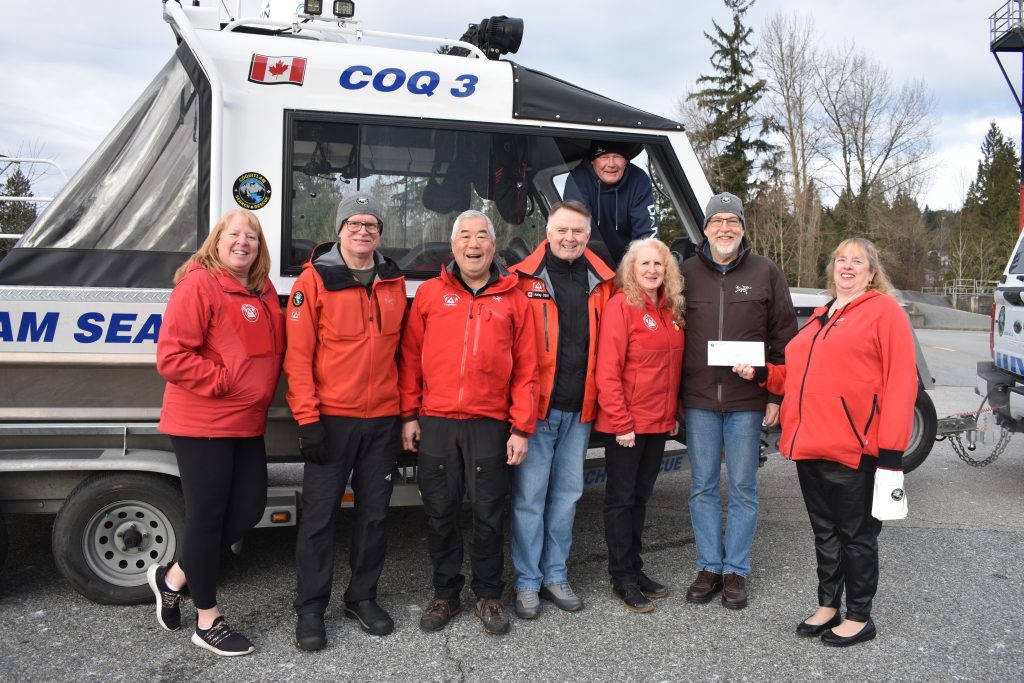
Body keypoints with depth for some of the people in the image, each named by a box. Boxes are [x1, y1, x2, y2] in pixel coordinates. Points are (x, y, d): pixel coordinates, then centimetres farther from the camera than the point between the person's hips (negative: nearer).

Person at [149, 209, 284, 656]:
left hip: (247, 424, 8)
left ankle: (172, 577, 30)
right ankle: (207, 621, 18)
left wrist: (262, 393, 8)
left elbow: (272, 351, 23)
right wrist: (223, 381, -17)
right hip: (201, 424, -8)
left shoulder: (264, 292, 12)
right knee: (207, 516, 2)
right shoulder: (198, 284, -12)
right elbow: (172, 356, -18)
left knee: (249, 509, 9)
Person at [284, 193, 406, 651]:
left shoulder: (394, 283, 8)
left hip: (383, 419, 4)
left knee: (375, 512, 11)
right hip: (331, 419, -4)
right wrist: (307, 419, -13)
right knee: (320, 514, 3)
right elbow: (298, 355, -8)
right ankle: (310, 609, 17)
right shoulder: (314, 281, -5)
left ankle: (363, 597, 28)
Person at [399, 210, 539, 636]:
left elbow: (525, 369, 3)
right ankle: (445, 593, 25)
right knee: (440, 513, 9)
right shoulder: (430, 293, 6)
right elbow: (410, 357, 7)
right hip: (436, 424, 1)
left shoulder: (514, 299, 5)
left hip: (490, 425, -1)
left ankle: (488, 595, 24)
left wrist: (522, 428, -2)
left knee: (489, 514, 6)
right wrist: (409, 415, 2)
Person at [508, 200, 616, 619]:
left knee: (567, 494, 13)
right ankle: (527, 581, 16)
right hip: (534, 407, -4)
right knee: (529, 497, 2)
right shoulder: (523, 280, -3)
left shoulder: (602, 283, 8)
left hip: (579, 410, 4)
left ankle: (555, 575, 27)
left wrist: (603, 397, 7)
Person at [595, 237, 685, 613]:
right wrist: (621, 422, -18)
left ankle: (634, 567, 28)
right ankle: (622, 577, 14)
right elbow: (608, 370, -17)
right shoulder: (621, 305, -12)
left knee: (641, 496, 16)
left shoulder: (671, 310, 9)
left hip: (659, 422, 7)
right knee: (621, 498, 4)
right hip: (625, 424, -7)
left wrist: (673, 413, 11)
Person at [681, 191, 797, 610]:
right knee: (703, 487, 8)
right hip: (698, 401, 2)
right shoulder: (687, 273, 6)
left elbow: (784, 338, 3)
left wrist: (776, 395, -3)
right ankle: (709, 567, 21)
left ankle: (736, 570, 19)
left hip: (748, 402, -1)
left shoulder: (766, 273, 3)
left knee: (743, 489, 6)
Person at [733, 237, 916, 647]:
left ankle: (859, 617, 20)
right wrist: (762, 373, 7)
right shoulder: (820, 317, 18)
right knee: (824, 531, 16)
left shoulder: (884, 311, -4)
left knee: (856, 534, 6)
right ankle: (827, 606, 30)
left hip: (853, 449, -6)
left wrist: (891, 451, -16)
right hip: (809, 444, 7)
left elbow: (901, 382, -11)